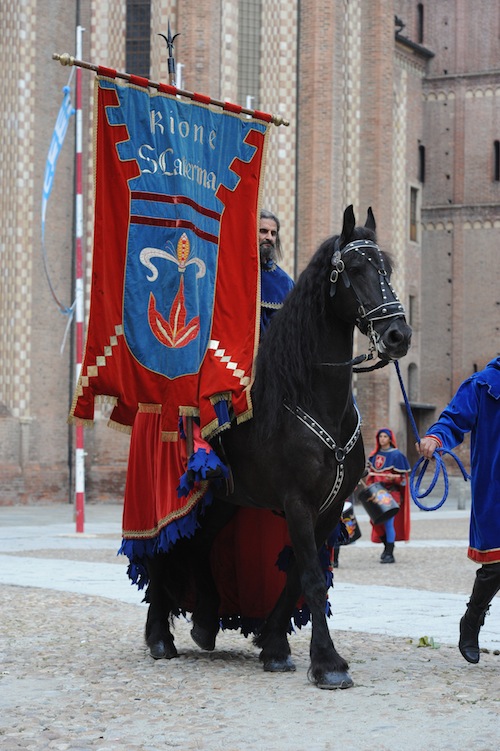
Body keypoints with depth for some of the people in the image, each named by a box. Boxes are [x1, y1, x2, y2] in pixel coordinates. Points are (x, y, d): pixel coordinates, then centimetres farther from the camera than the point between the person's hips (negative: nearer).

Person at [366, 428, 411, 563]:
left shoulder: (396, 455, -2)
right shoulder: (375, 455, 14)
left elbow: (402, 477, -3)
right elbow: (371, 473, 23)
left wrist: (393, 478, -21)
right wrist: (369, 486, 10)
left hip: (391, 492, -6)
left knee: (388, 522, -11)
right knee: (377, 521, 6)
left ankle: (390, 554, -7)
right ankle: (387, 546, 28)